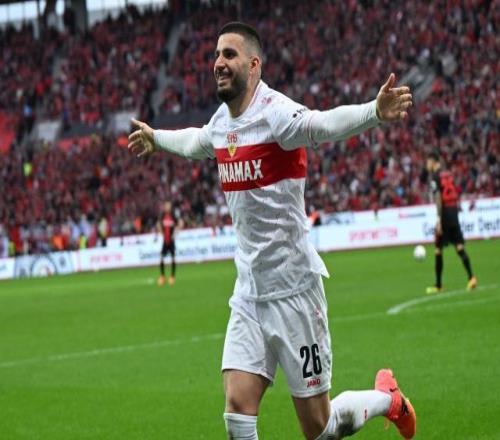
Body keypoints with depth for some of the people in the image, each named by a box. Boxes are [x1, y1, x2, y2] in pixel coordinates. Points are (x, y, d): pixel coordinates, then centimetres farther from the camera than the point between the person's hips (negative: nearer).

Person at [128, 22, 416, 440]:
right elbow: (194, 142, 33)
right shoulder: (221, 121, 7)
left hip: (292, 289, -6)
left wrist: (375, 111, -59)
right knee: (238, 406, -6)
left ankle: (387, 398, 32)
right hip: (249, 292, 6)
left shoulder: (275, 113, -16)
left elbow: (324, 124, -38)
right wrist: (155, 137, 52)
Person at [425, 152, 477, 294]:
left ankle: (438, 285, 8)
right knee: (460, 247, 2)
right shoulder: (449, 174, 14)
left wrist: (439, 220, -18)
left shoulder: (435, 177, -7)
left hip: (444, 215, -6)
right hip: (454, 213, 6)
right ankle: (471, 277, -13)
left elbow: (438, 198, -16)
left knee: (438, 250, 3)